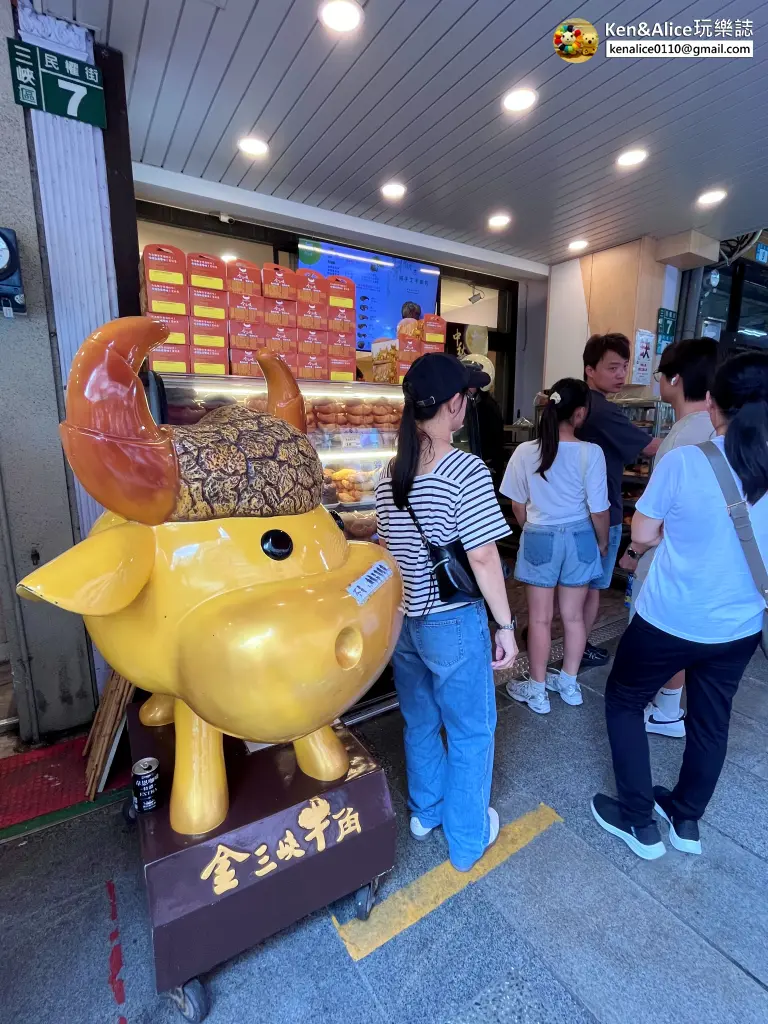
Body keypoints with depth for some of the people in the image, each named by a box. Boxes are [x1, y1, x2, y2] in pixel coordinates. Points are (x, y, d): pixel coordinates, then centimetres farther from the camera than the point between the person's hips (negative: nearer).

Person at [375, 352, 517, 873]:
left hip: (402, 619, 6)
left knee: (420, 723, 25)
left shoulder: (390, 473, 1)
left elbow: (387, 548, 7)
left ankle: (425, 811, 47)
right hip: (453, 622, -6)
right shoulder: (467, 470, -18)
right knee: (470, 733, 17)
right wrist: (505, 625, -8)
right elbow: (482, 557, -19)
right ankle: (468, 840, 37)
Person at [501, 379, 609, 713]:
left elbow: (518, 505, -1)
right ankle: (569, 684, 36)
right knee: (573, 616, 18)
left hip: (539, 538, 0)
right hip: (578, 538, 1)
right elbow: (598, 510, -10)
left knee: (539, 619, 11)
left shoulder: (525, 451, -11)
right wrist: (602, 542, 9)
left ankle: (536, 691, 26)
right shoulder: (590, 453, -15)